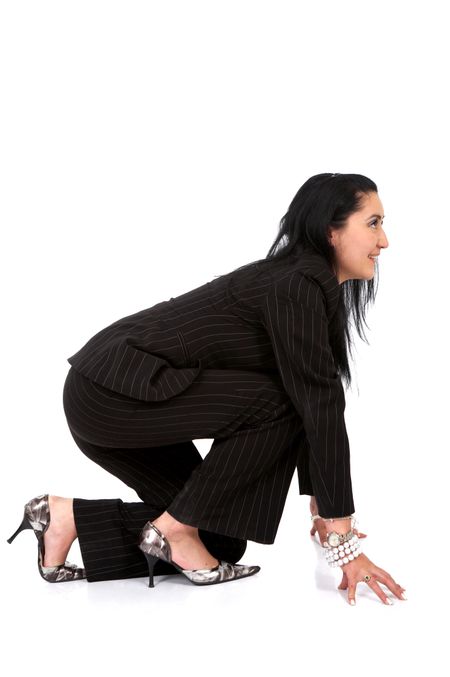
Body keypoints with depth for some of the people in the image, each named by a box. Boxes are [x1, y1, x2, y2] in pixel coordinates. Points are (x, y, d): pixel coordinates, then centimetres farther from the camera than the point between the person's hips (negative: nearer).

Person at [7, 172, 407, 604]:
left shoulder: (299, 283, 12)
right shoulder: (297, 287, -18)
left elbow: (311, 402, 17)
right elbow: (319, 409, -19)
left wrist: (321, 504, 22)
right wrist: (345, 542, -16)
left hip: (110, 394, 10)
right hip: (116, 388, -10)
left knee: (222, 536, 10)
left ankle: (70, 517, 12)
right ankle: (173, 528, -5)